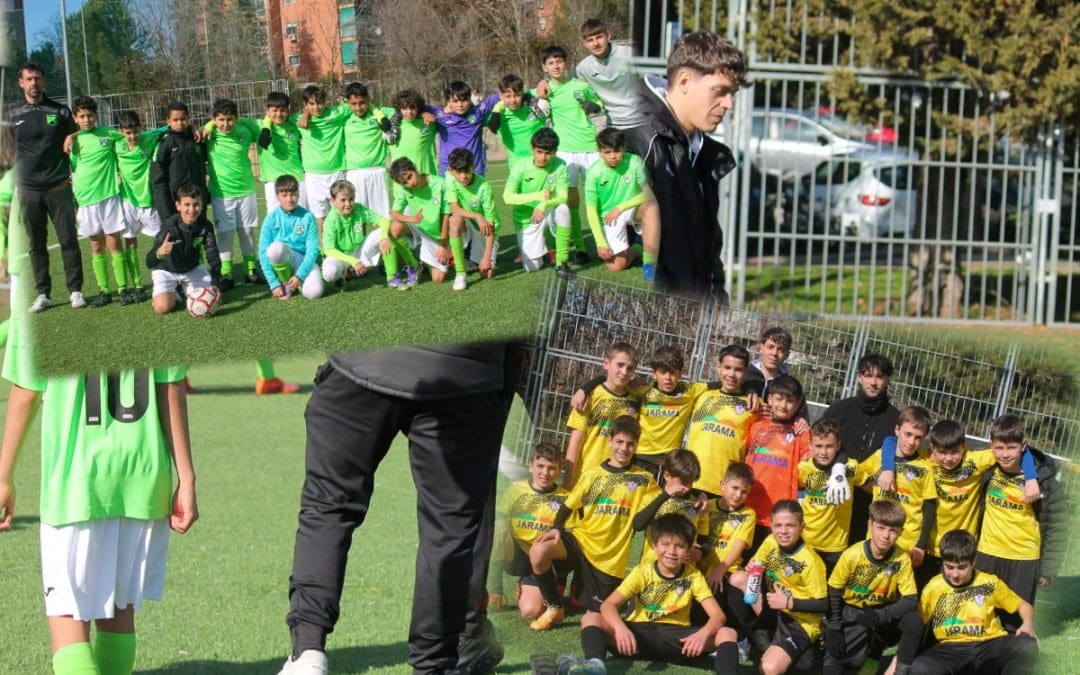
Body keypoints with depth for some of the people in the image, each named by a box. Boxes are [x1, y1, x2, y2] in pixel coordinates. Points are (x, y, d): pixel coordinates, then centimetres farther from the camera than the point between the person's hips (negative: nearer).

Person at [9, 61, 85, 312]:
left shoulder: (60, 111, 3)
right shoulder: (12, 115, 5)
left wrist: (73, 174, 2)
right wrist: (14, 181, 5)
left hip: (59, 187, -1)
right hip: (29, 189, 1)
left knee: (68, 241, -2)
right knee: (36, 244, 6)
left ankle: (76, 291, 5)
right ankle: (42, 294, 11)